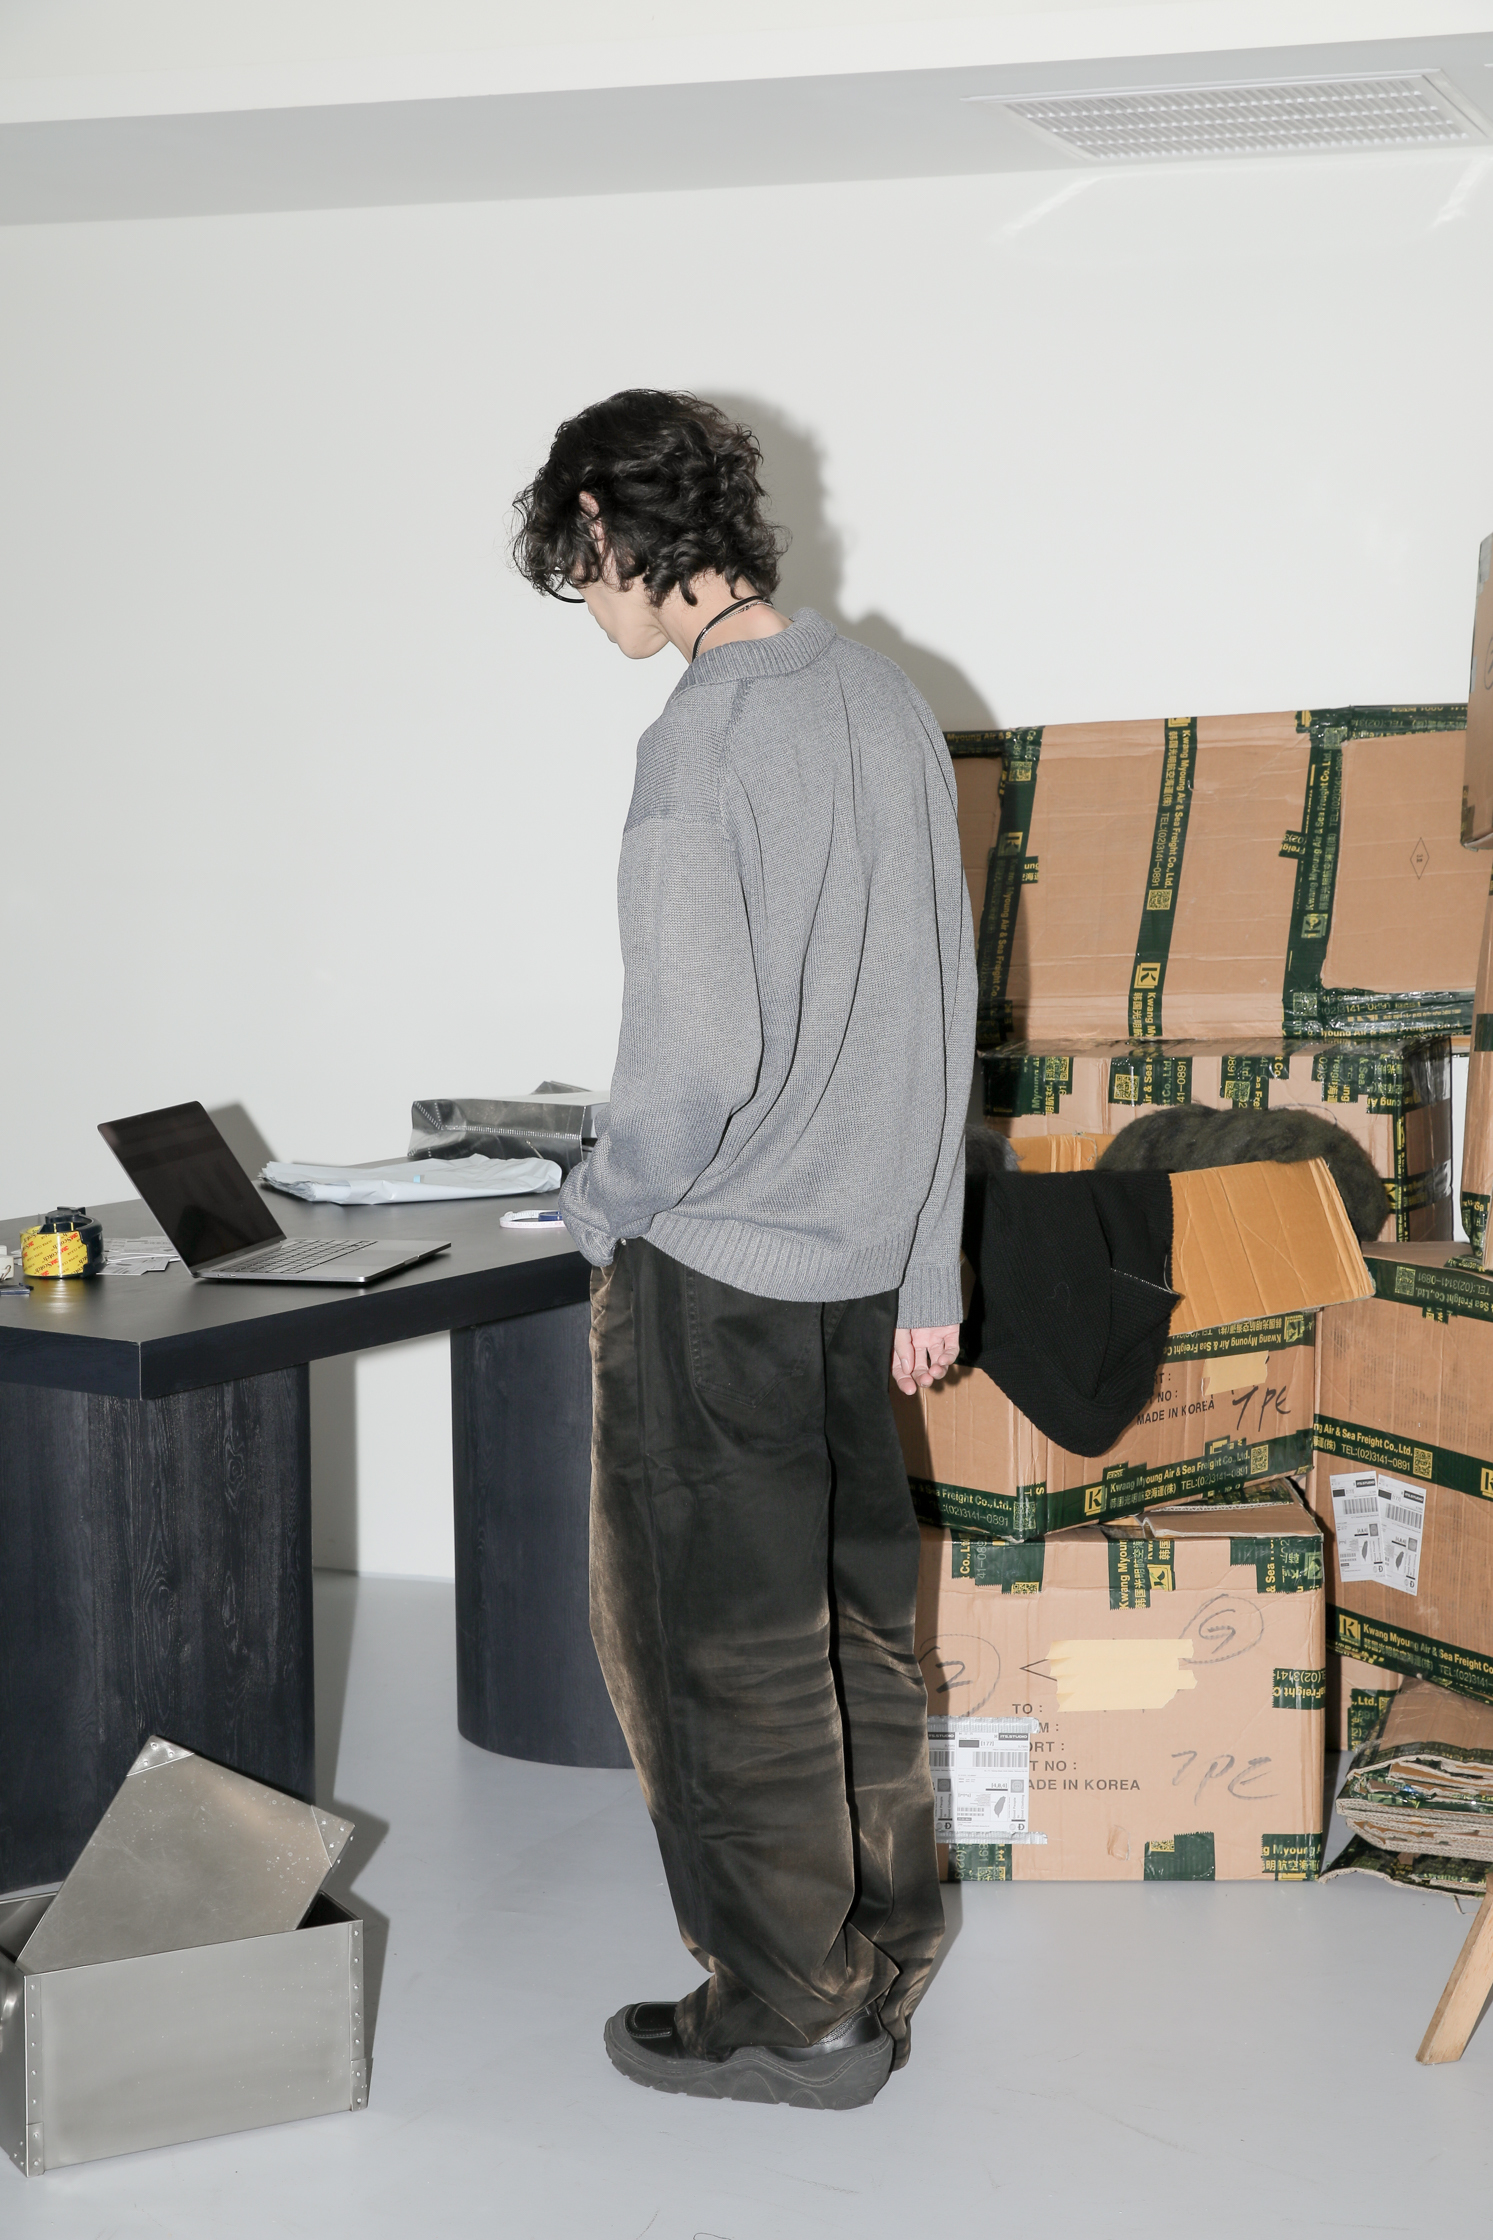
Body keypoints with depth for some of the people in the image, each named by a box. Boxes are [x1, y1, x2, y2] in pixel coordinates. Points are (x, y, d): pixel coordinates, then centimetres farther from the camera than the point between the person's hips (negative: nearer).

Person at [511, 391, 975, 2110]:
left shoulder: (704, 742, -19)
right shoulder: (886, 702, 6)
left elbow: (695, 1057, -24)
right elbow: (947, 1010, 10)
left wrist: (601, 1207, -5)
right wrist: (927, 1270, 16)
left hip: (718, 1268, -8)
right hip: (870, 1257, 8)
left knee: (723, 1645, 5)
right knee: (856, 1618, 17)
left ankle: (791, 2012, 15)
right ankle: (883, 1960, 30)